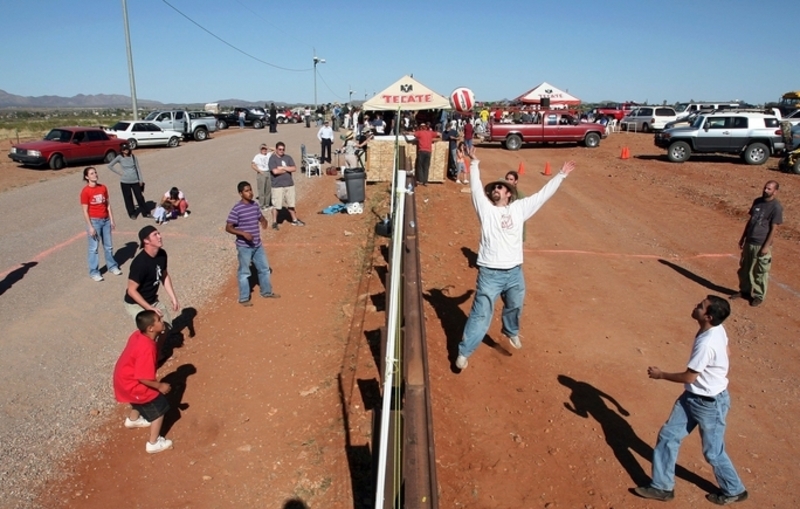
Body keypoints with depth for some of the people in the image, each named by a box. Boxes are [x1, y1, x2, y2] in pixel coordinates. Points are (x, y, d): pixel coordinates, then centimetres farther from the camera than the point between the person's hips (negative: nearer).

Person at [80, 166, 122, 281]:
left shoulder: (103, 188, 3)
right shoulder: (85, 191, -12)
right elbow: (85, 211, -12)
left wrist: (112, 220, 6)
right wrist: (90, 227, -14)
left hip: (106, 220, 5)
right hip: (94, 221, -5)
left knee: (108, 246, 16)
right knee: (94, 247, 3)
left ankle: (112, 266, 31)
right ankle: (94, 272, 11)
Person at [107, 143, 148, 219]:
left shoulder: (133, 156, 0)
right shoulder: (119, 158, -4)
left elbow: (138, 168, 3)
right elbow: (110, 166, 3)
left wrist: (141, 179, 1)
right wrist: (119, 172, -3)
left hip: (135, 181, 1)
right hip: (125, 182, -1)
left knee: (140, 197, 3)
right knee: (128, 198, 6)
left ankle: (145, 213, 14)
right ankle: (132, 214, 19)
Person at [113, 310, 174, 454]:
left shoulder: (138, 335, -9)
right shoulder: (147, 348, -36)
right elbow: (143, 378, -31)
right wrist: (160, 386, -16)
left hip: (124, 378, 9)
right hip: (131, 384, -9)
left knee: (141, 399, 37)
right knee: (160, 408, 6)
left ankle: (133, 420, 63)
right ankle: (154, 443, 19)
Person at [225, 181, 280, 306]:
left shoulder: (255, 205, 3)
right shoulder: (237, 209, -17)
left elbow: (261, 218, 18)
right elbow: (228, 227, -15)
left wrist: (264, 223, -7)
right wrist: (243, 233, -28)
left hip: (258, 245, 7)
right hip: (244, 246, -7)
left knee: (264, 268, 17)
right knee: (244, 272, 5)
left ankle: (267, 292, 36)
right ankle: (243, 298, 18)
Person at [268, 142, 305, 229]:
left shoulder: (288, 157, 7)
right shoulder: (272, 159, -7)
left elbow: (294, 169, -4)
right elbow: (275, 171, -20)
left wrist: (283, 168, -13)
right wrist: (287, 169, -8)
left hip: (289, 184, 5)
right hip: (277, 186, -5)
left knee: (291, 204, 15)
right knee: (276, 205, -2)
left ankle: (294, 220, 27)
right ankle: (274, 222, 12)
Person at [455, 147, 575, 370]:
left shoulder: (519, 208, 7)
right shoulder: (486, 209, 2)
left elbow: (543, 194, 10)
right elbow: (476, 187, -6)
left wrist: (561, 175, 11)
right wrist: (474, 163, -12)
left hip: (514, 271, 4)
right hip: (490, 272, -3)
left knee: (514, 307, 24)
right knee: (480, 315, -2)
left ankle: (512, 331, 56)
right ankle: (463, 352, 9)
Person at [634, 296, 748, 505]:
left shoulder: (706, 344, -34)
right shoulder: (718, 330, -6)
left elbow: (688, 377, -23)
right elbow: (727, 354, 12)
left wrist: (660, 374, -10)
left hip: (710, 403, -9)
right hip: (692, 397, 9)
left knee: (713, 452, 13)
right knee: (668, 436, 11)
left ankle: (734, 491, 40)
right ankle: (662, 487, 24)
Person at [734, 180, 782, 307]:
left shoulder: (776, 207, -14)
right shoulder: (757, 201, 6)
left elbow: (773, 229, -14)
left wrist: (766, 246, -16)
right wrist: (742, 238, 14)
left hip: (762, 245, -7)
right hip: (749, 242, 7)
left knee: (760, 272, 5)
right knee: (745, 268, 17)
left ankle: (759, 296, 19)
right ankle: (745, 290, 33)